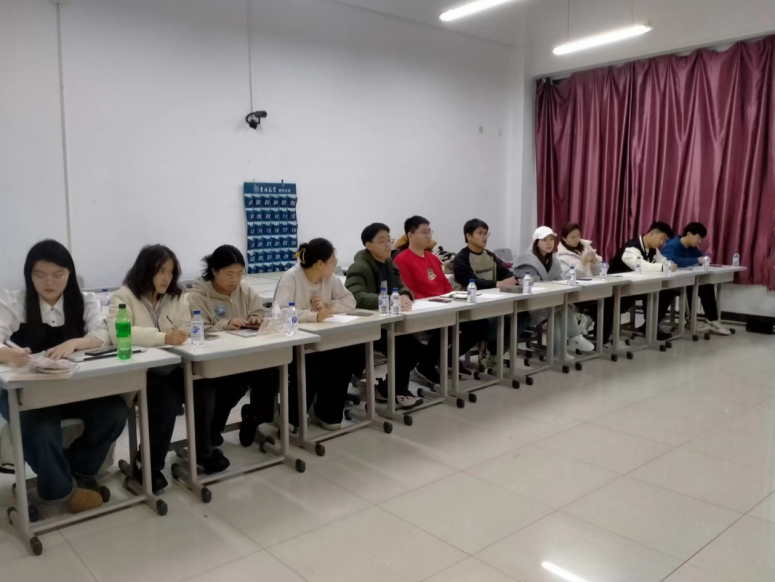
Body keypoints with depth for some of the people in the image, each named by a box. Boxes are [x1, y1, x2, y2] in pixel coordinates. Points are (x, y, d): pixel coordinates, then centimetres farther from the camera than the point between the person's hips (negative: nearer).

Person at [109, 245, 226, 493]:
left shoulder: (176, 297, 12)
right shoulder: (124, 297, -6)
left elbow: (188, 329, 7)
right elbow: (118, 334, -23)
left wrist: (180, 336, -18)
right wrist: (163, 337, -32)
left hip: (171, 367, 5)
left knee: (204, 389, -20)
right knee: (168, 400, -30)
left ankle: (202, 451, 6)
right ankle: (148, 464, -6)